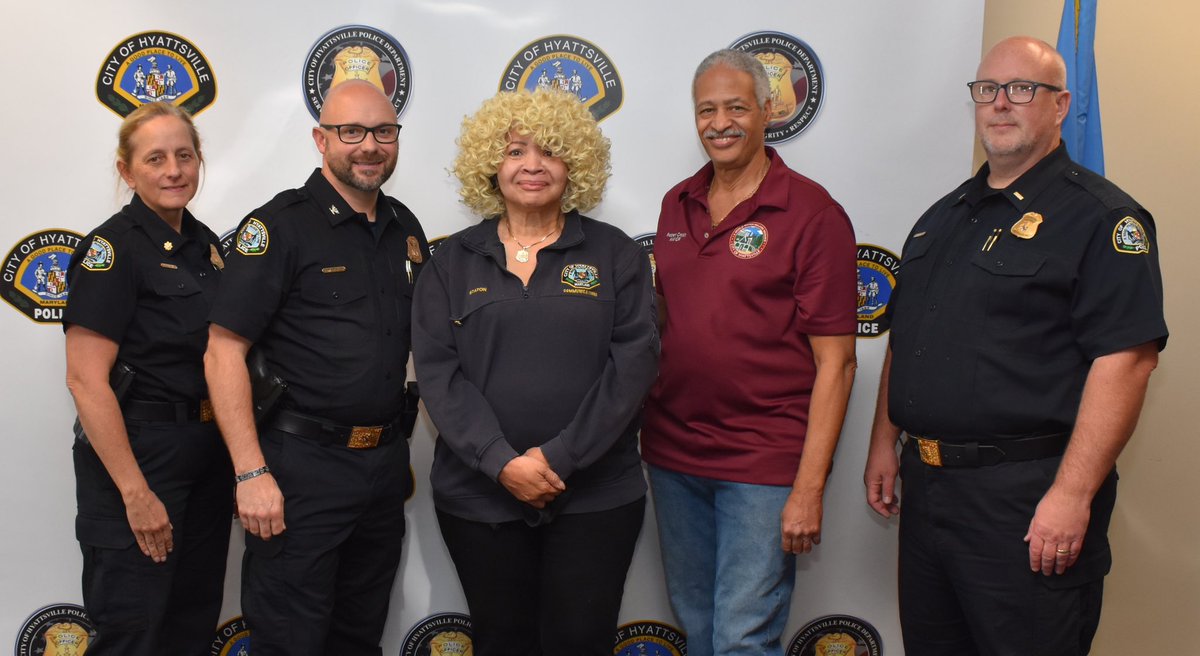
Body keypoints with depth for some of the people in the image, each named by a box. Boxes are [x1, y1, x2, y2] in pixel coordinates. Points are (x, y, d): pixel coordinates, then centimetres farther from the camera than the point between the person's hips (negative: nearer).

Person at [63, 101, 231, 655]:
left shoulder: (206, 245, 9)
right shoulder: (112, 248, -13)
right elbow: (85, 379, -19)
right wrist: (135, 492, -22)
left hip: (208, 455, 7)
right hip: (139, 453, -7)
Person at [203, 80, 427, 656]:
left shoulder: (406, 229, 10)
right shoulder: (280, 225, -9)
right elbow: (223, 352, -14)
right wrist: (252, 473, -19)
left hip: (387, 463, 6)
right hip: (302, 466, -6)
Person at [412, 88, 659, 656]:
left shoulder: (615, 254, 2)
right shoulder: (453, 262, 5)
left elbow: (632, 363, -6)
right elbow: (437, 371, -3)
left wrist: (559, 458, -14)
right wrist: (503, 462, -15)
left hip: (595, 495, -1)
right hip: (479, 495, 1)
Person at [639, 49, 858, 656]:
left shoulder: (813, 213, -9)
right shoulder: (677, 205, 9)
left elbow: (835, 362, -11)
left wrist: (809, 488, -15)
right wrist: (645, 428, 9)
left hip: (763, 463, -5)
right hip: (672, 455, 6)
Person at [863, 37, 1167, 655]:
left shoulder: (1098, 216, -9)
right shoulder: (942, 217, 15)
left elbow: (1125, 360, -17)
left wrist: (1071, 495, -21)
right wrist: (884, 442, 14)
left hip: (1027, 496, -7)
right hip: (926, 485, 7)